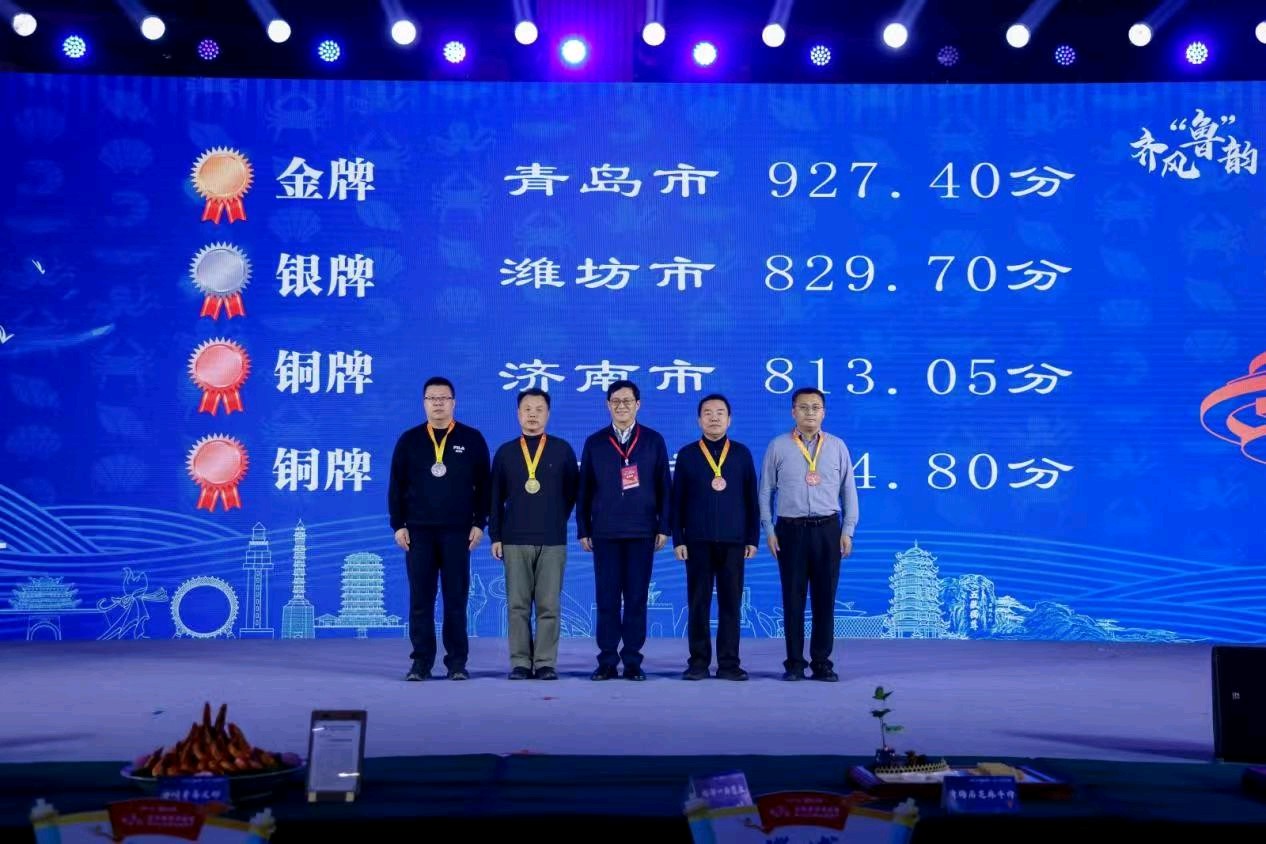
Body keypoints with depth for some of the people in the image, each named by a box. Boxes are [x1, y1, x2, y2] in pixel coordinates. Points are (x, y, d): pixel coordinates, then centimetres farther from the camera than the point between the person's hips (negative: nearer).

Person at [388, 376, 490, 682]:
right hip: (418, 531, 1)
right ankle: (421, 662, 9)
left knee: (456, 599, 1)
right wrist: (398, 525, 1)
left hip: (458, 532, -1)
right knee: (420, 599, 2)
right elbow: (397, 486, 7)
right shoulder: (409, 440, 7)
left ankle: (457, 662, 8)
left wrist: (479, 523, -1)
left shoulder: (472, 439, 4)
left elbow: (483, 485, 5)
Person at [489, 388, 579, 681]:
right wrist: (495, 536, 5)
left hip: (553, 541, -1)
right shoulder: (505, 452, 8)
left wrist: (558, 520, 8)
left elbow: (573, 491, 11)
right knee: (517, 605, 2)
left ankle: (546, 663, 6)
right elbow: (496, 498, 9)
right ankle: (520, 663, 8)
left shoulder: (562, 449, 5)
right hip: (514, 540, 1)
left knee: (549, 605, -1)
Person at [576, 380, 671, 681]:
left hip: (642, 532, 0)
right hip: (604, 532, 1)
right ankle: (607, 661, 9)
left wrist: (663, 527, 0)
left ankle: (632, 661, 10)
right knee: (607, 599, 2)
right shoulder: (594, 442, 7)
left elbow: (664, 487, 6)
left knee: (637, 599, 3)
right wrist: (583, 530, 4)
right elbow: (584, 489, 8)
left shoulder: (654, 441, 6)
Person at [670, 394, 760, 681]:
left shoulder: (741, 453, 8)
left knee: (731, 603, 3)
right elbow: (677, 500, 5)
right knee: (698, 603, 2)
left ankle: (729, 663, 10)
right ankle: (699, 662, 10)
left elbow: (752, 498, 8)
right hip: (697, 540, -1)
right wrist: (678, 539, -1)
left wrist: (752, 538, 3)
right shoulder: (687, 454, 6)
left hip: (733, 540, 1)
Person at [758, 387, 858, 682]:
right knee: (793, 598, 3)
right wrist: (769, 530, 0)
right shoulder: (778, 446, 4)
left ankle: (822, 662, 14)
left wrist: (848, 531, 2)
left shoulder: (837, 446, 7)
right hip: (790, 529, -1)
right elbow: (765, 491, 5)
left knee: (825, 598, 4)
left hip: (827, 529, 1)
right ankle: (794, 663, 12)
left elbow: (849, 491, 8)